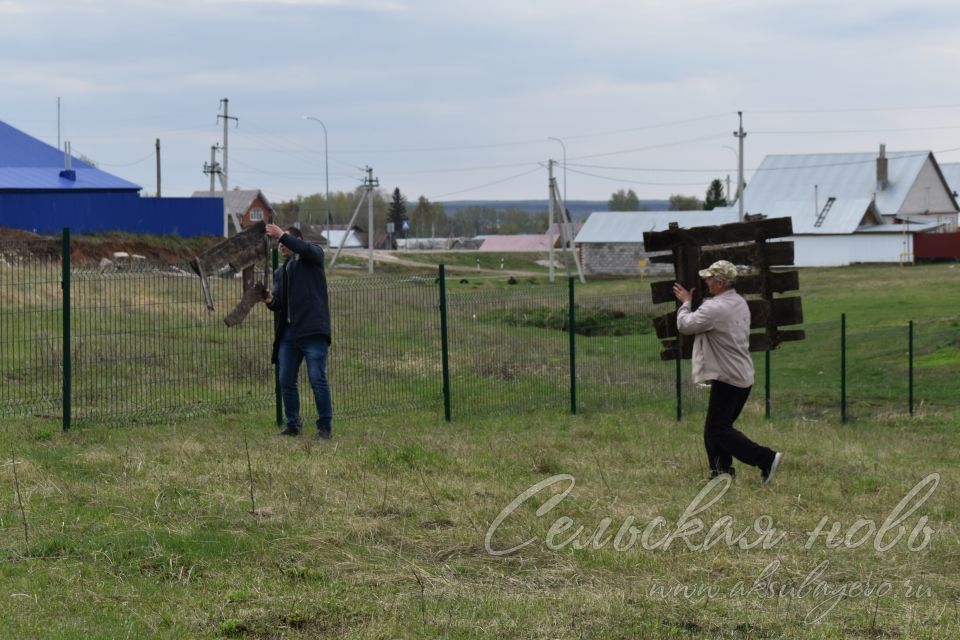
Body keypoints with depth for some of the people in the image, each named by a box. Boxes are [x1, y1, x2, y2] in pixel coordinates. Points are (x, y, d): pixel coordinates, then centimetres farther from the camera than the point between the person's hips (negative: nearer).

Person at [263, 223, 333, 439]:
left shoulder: (312, 257, 6)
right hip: (288, 331, 7)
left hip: (312, 330, -7)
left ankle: (325, 426, 0)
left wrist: (282, 235, -21)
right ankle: (293, 424, 16)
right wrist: (270, 301, -7)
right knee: (286, 381, 5)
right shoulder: (280, 271, 23)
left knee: (317, 379, -7)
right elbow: (279, 302, 15)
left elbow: (307, 250, -19)